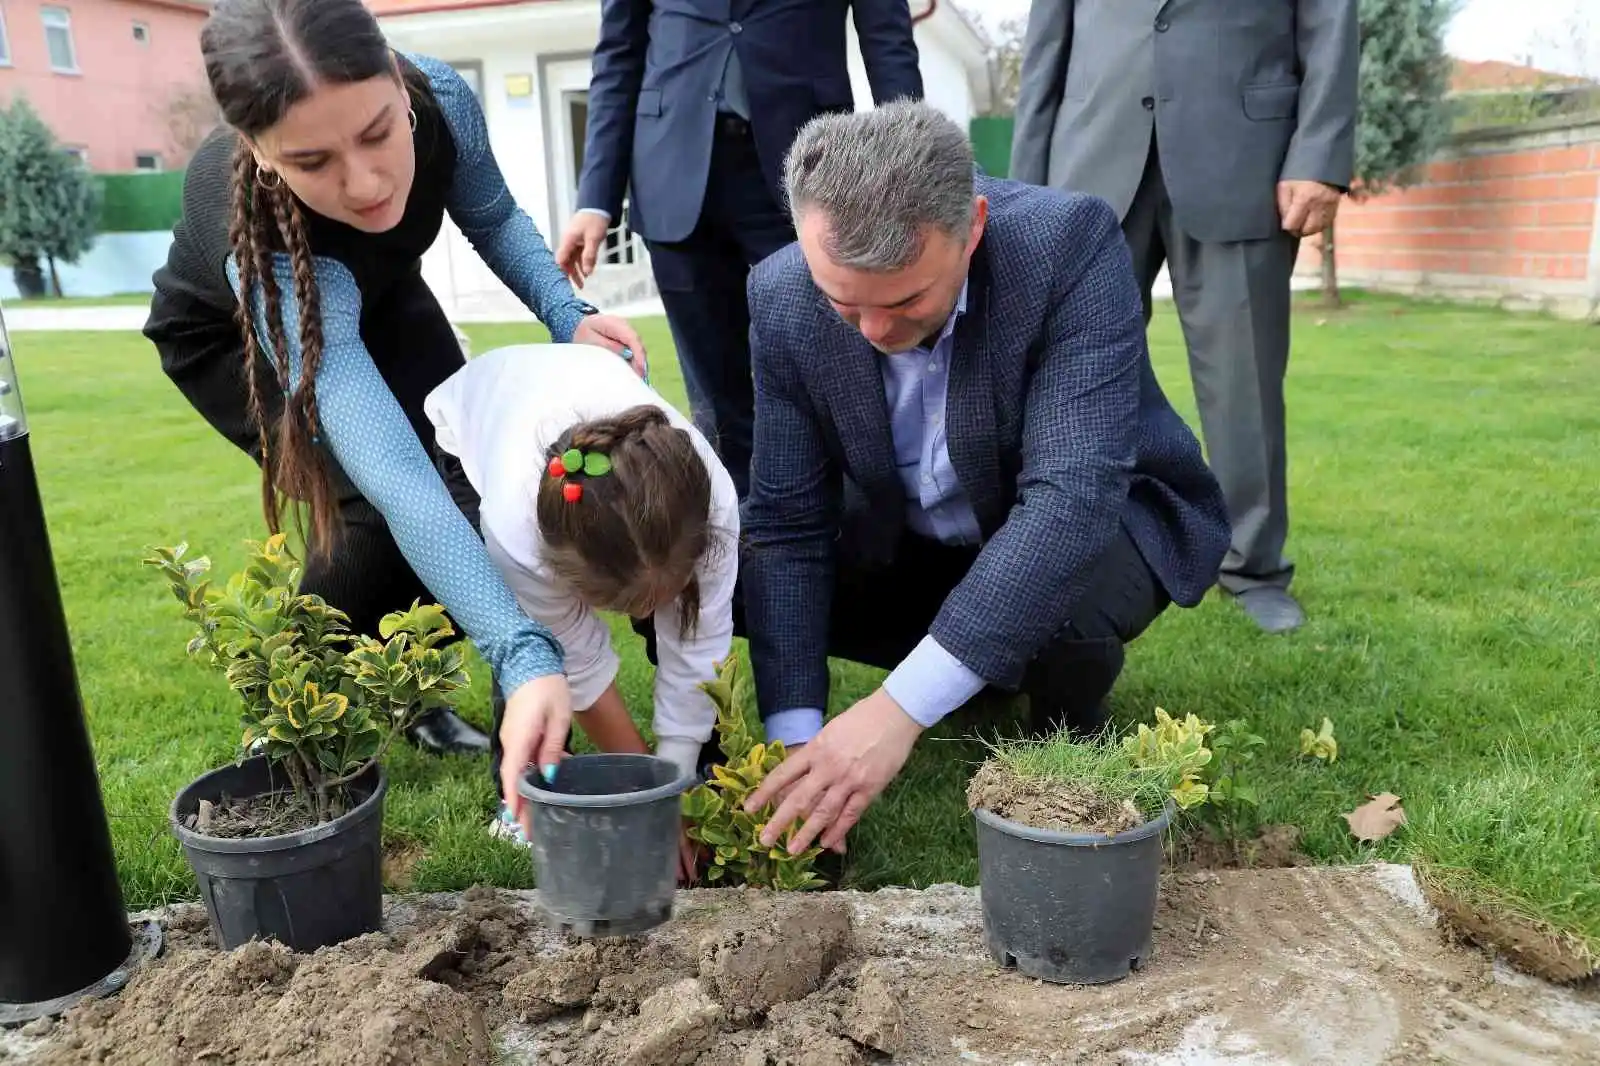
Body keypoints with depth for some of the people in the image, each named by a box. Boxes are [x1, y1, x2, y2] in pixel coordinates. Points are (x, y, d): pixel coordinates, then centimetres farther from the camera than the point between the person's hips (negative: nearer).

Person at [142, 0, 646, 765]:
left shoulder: (441, 98, -33)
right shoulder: (270, 254, -45)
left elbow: (493, 219, -10)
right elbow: (392, 474, -53)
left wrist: (566, 315, -28)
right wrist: (524, 658, -61)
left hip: (378, 299, 5)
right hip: (229, 336, -4)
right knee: (374, 502, -22)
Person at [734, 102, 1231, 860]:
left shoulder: (1070, 243, -30)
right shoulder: (783, 299, -18)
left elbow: (1071, 497, -38)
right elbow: (787, 525, -16)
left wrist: (899, 709, -43)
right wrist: (793, 736, -27)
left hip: (1093, 525, -4)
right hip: (908, 543, 5)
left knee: (1049, 607, -39)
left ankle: (1066, 725, 1)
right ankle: (974, 669, 6)